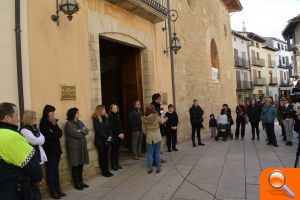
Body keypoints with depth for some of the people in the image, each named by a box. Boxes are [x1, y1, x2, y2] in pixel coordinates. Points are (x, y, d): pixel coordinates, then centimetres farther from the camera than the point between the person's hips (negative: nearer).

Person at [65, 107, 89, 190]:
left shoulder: (79, 122, 14)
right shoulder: (68, 124, -9)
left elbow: (86, 130, 4)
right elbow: (76, 134, -19)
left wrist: (80, 131, -14)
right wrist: (83, 132, -2)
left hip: (82, 146, 7)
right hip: (74, 147, -7)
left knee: (81, 165, 11)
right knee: (75, 166, 1)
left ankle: (80, 181, 23)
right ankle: (76, 183, 12)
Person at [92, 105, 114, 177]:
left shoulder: (105, 118, 10)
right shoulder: (96, 119, -9)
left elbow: (109, 128, 8)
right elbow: (98, 130, -14)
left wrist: (110, 136, -7)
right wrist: (107, 137, -14)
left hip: (107, 140, 6)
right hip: (100, 140, -6)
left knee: (106, 155, 10)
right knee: (102, 156, 4)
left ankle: (107, 170, 18)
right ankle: (104, 172, 12)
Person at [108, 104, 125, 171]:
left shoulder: (118, 116, 12)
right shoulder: (110, 117, -7)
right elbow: (112, 127, -12)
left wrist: (122, 133, 1)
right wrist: (118, 134, -13)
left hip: (120, 136, 6)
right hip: (114, 136, -6)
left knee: (117, 150, 11)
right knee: (114, 150, -1)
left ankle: (117, 164, 20)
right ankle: (113, 165, 7)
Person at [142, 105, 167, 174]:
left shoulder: (144, 118, -3)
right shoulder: (156, 116, -10)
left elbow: (143, 130, 2)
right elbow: (162, 121, 10)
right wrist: (165, 119, 31)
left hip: (149, 137, 2)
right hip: (157, 136, -2)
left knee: (150, 153, 10)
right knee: (157, 152, 8)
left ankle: (149, 168, 13)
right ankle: (158, 168, 14)